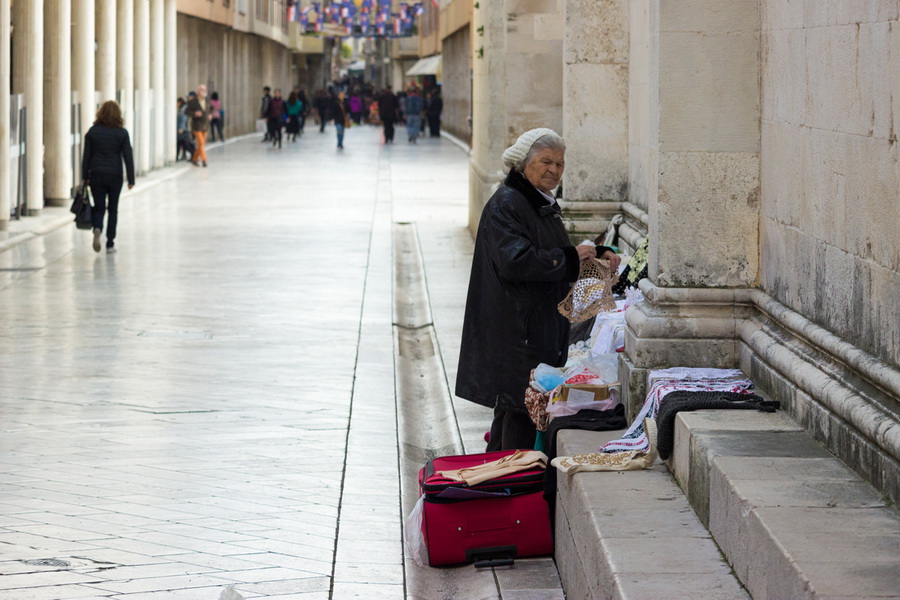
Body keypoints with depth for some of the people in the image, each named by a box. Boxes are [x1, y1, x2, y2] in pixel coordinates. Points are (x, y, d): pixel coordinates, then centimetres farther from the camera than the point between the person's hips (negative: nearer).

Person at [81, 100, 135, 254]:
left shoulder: (92, 132, -1)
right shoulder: (122, 133, -4)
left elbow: (86, 156, 1)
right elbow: (128, 157, -4)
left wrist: (85, 177, 7)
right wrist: (131, 179, 0)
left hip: (96, 174, 1)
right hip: (115, 175, -1)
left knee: (99, 207, 9)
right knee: (113, 209, 10)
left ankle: (97, 229, -22)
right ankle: (110, 244, 10)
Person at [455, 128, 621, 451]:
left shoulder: (542, 204, 17)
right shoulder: (505, 205, -14)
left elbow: (555, 259, 26)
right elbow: (515, 261, -26)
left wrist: (598, 253, 7)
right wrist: (570, 258, -18)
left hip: (541, 325, 10)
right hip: (515, 329, -10)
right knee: (520, 405, -9)